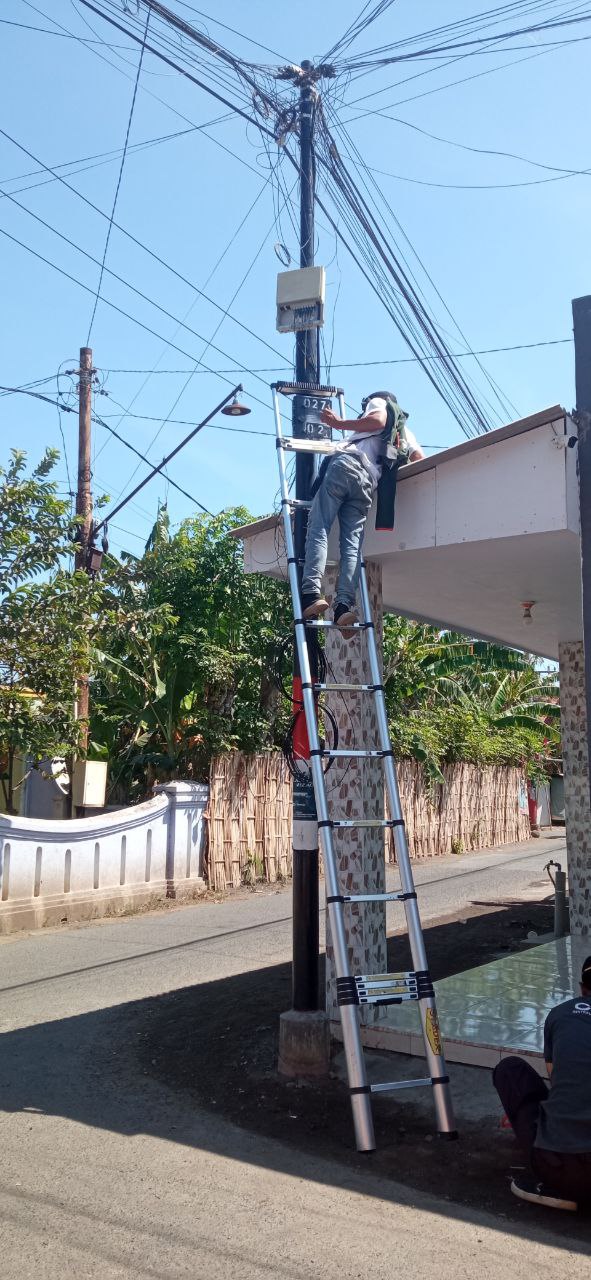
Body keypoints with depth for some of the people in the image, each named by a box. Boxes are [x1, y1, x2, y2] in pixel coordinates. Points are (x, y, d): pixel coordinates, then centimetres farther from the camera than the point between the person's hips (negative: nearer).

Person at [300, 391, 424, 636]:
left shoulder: (379, 401, 20)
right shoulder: (404, 431, 38)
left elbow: (377, 420, -3)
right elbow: (420, 458, 26)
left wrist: (339, 423, -4)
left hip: (347, 464, -5)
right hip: (370, 481, 5)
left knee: (318, 529, -13)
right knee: (352, 544, -4)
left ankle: (311, 593, -34)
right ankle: (344, 605, -26)